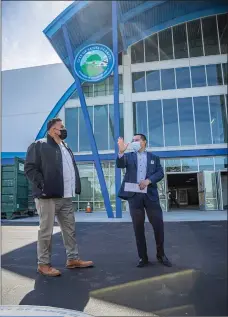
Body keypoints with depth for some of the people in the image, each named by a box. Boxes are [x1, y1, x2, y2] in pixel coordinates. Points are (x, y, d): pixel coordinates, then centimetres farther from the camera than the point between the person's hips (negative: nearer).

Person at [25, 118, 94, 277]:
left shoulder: (66, 147, 19)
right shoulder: (39, 146, -5)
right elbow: (30, 168, -10)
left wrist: (75, 187, 11)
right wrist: (42, 185, -19)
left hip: (66, 197, 8)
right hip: (48, 196, -8)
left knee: (70, 229, 13)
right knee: (46, 231, 2)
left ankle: (73, 259, 26)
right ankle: (43, 264, 17)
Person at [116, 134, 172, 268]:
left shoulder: (154, 157, 14)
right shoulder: (128, 156, 13)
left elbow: (160, 173, 2)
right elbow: (120, 165, -8)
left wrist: (148, 180, -15)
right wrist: (121, 151, -26)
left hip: (150, 195, 0)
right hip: (134, 195, 0)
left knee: (158, 225, 1)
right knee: (138, 227, 4)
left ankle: (161, 254, 21)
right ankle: (143, 257, 17)